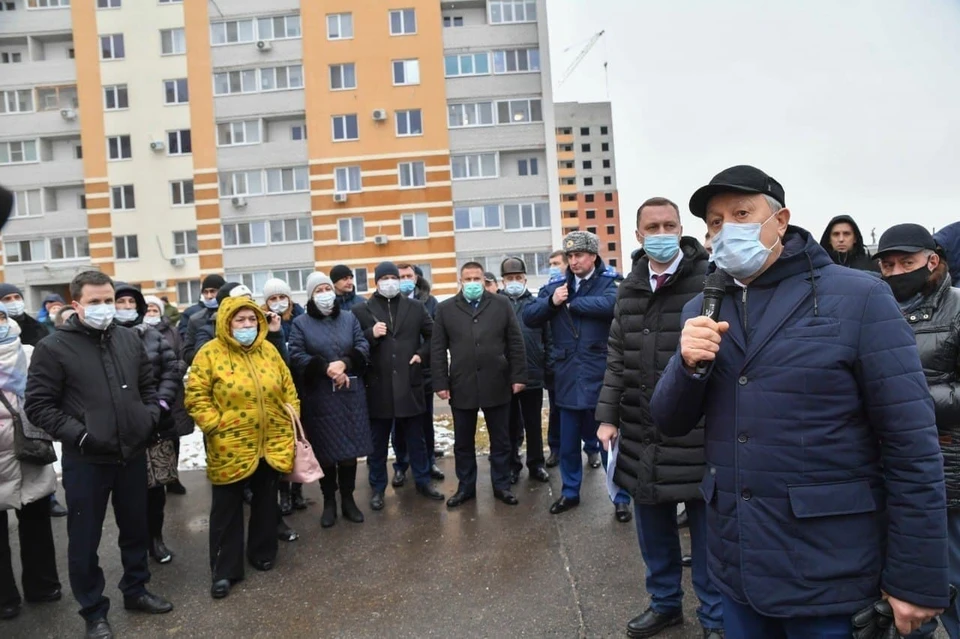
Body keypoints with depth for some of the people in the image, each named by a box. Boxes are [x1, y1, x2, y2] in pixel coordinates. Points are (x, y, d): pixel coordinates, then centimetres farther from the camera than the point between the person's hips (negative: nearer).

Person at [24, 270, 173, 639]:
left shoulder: (129, 339, 4)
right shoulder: (53, 347, -9)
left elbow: (148, 385, 14)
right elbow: (37, 405, -9)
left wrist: (150, 418, -1)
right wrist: (78, 435, -17)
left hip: (132, 455, 4)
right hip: (85, 461, -4)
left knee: (136, 529, 18)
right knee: (85, 540, 10)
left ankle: (135, 591, 38)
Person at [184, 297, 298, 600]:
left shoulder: (268, 350, 6)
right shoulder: (211, 352, -8)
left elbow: (288, 388, 11)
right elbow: (196, 395, -8)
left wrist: (291, 419, 4)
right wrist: (214, 426, -15)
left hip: (272, 444, 4)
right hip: (230, 447, -4)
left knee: (266, 503, 17)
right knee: (226, 509, 8)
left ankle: (263, 553, 35)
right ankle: (225, 570, 20)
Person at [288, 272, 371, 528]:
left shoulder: (349, 318, 8)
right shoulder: (300, 323, 1)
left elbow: (363, 347, 2)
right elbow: (296, 356, -8)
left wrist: (344, 363, -15)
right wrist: (325, 368, -19)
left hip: (350, 394, 2)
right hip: (319, 397, -2)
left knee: (350, 448, 7)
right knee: (325, 451, 6)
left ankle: (348, 499, 21)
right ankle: (329, 501, 20)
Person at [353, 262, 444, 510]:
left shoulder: (415, 307, 8)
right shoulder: (361, 311, 0)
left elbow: (433, 335, 16)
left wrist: (422, 354, 2)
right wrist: (371, 335, -17)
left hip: (409, 384, 2)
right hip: (378, 387, -1)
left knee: (416, 439, 14)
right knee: (378, 442, 10)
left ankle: (423, 481, 28)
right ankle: (378, 488, 24)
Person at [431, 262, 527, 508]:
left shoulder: (501, 304, 3)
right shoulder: (445, 308, 3)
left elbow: (515, 343, 3)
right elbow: (437, 349, 2)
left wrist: (518, 376, -2)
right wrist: (440, 383, -3)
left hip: (496, 385, 0)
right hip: (461, 387, 0)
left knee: (500, 441, 10)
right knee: (463, 443, 11)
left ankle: (501, 486, 24)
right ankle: (466, 487, 25)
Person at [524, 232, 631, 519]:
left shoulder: (610, 281, -5)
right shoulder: (555, 284, 7)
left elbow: (611, 304, -27)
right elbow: (529, 317, 2)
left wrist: (570, 303, -16)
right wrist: (551, 302, -15)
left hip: (601, 377, -4)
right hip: (568, 377, 4)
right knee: (568, 443, 16)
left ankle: (621, 498, 24)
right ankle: (570, 492, 35)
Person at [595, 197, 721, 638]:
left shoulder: (710, 281, -9)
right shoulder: (629, 289, 9)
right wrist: (608, 415, 7)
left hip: (698, 434, -5)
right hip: (642, 435, 5)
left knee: (706, 531, 11)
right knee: (653, 528, 19)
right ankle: (664, 602, 41)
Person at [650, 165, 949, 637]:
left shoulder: (859, 298, -10)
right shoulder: (701, 310, 4)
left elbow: (912, 445, -11)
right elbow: (671, 422, 3)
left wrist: (915, 578, -10)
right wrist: (689, 364, -17)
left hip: (826, 568, -4)